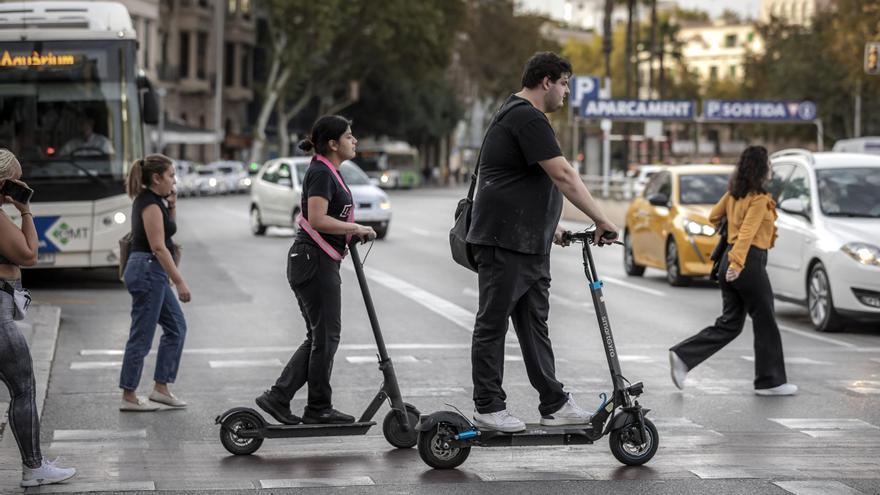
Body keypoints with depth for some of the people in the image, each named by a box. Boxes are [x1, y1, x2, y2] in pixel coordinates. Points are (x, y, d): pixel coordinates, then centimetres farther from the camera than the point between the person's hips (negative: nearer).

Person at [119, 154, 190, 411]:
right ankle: (128, 397, 3)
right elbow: (159, 247, -21)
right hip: (148, 271, -10)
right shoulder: (151, 204, -16)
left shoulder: (148, 200, 13)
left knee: (176, 327, 13)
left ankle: (161, 388, 15)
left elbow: (168, 232, 24)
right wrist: (180, 282, -21)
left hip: (153, 273, 10)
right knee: (141, 337, -3)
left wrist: (172, 206, 10)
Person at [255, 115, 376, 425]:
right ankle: (319, 408, 8)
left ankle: (277, 397, 9)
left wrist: (349, 234, 12)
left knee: (318, 338, 11)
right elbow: (317, 220, -25)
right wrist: (356, 228, -17)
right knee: (326, 335, -1)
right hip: (315, 261, -10)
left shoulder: (329, 172, 17)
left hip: (314, 262, 10)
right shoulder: (321, 173, -14)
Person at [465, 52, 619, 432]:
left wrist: (550, 226, 23)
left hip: (530, 242, 11)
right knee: (493, 324, -2)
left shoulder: (521, 116, 19)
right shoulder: (527, 119, -16)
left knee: (534, 323, 11)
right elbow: (563, 176, -22)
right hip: (504, 241, -11)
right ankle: (488, 407, 3)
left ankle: (554, 404, 14)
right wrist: (600, 220, -20)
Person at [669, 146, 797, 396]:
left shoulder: (734, 193, 9)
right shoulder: (760, 198, -13)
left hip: (729, 260, 8)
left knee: (729, 324, 12)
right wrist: (737, 264, -29)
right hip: (750, 261, -8)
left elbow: (714, 217, 21)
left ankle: (682, 355, -1)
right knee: (765, 323, 4)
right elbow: (747, 232, -23)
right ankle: (770, 381, 11)